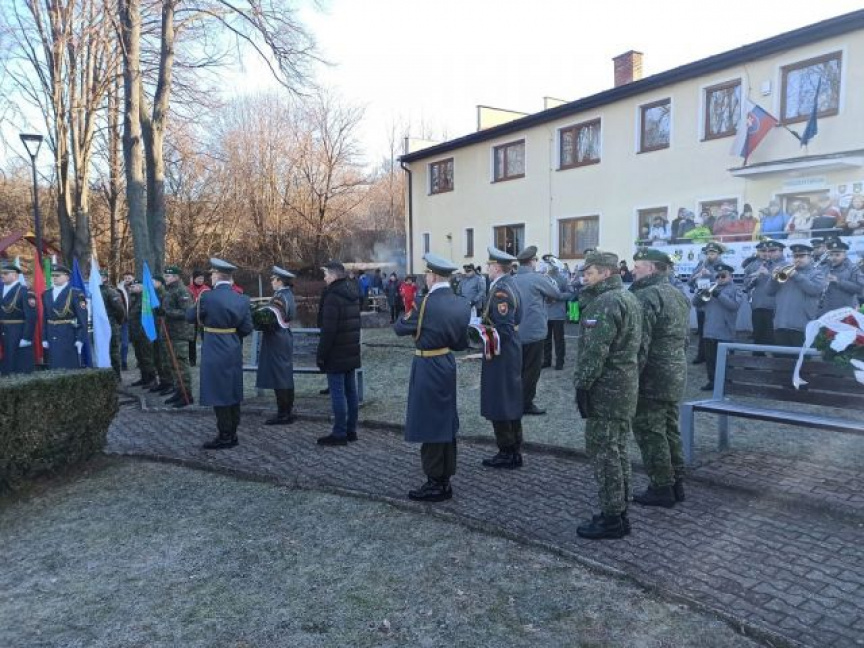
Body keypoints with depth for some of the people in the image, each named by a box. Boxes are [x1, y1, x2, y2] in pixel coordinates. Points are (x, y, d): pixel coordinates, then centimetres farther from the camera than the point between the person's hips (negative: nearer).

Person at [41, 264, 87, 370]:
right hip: (52, 338, 5)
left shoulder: (76, 294, -6)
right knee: (54, 368, 8)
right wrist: (44, 338, 8)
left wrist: (80, 339, -15)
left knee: (70, 368, -2)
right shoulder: (46, 294, 12)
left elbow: (82, 318, -10)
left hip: (69, 336, -5)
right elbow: (44, 317, 13)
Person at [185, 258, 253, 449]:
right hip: (234, 352, 6)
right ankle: (232, 434, 21)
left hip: (215, 353, -6)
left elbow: (190, 317, 2)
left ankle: (225, 437, 5)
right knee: (233, 393, 13)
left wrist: (197, 304, 20)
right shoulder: (242, 299, 1)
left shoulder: (207, 297, -13)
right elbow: (247, 328, 3)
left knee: (219, 395, 1)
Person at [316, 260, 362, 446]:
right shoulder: (352, 293, 11)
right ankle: (351, 430, 21)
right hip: (352, 354, 9)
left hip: (336, 355, -9)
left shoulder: (332, 296, -17)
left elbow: (328, 330, -21)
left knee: (337, 393, -4)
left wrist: (321, 355, -15)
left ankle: (339, 434, 1)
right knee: (350, 391, 12)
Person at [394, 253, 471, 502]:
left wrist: (408, 314, 11)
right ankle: (444, 480, 27)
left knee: (429, 424, 2)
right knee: (446, 423, 16)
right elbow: (462, 343, 9)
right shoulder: (462, 304, 3)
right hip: (447, 365, 8)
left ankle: (435, 484, 10)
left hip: (428, 368, -8)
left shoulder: (427, 303, -19)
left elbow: (399, 328, -7)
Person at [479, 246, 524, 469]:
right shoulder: (511, 284, 10)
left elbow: (504, 328, -24)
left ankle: (506, 454, 9)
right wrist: (487, 320, 17)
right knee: (512, 401, 15)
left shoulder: (500, 290, -19)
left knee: (499, 404, 0)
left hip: (501, 353, -10)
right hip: (512, 350, 10)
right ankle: (515, 452, 25)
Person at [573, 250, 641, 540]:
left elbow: (595, 350, -23)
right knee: (617, 448, 16)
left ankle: (612, 518, 4)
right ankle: (620, 511, 26)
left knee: (602, 450, -3)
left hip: (606, 387, -10)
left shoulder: (606, 302, -17)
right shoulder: (629, 297, 16)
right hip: (626, 383, 10)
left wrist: (582, 385, -18)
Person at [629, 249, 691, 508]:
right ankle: (676, 483, 25)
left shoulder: (647, 296, -17)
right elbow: (685, 338, 21)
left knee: (650, 433, 1)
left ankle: (662, 488, 7)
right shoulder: (678, 295, 14)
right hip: (676, 376, 9)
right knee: (670, 430, 17)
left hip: (652, 378, -9)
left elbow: (640, 343, -23)